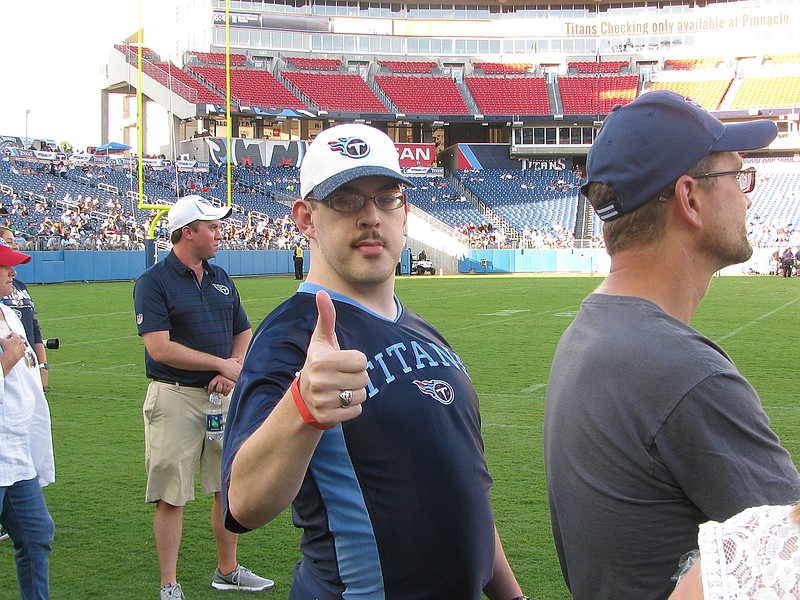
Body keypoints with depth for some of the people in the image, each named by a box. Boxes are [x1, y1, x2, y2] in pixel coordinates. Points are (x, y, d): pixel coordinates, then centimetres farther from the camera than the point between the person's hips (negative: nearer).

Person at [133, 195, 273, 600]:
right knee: (171, 496, -1)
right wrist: (222, 364, -13)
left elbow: (243, 332, 18)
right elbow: (159, 347, -17)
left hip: (222, 395, 6)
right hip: (175, 397, -6)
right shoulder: (153, 282, -8)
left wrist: (232, 372, -3)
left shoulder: (221, 279, 13)